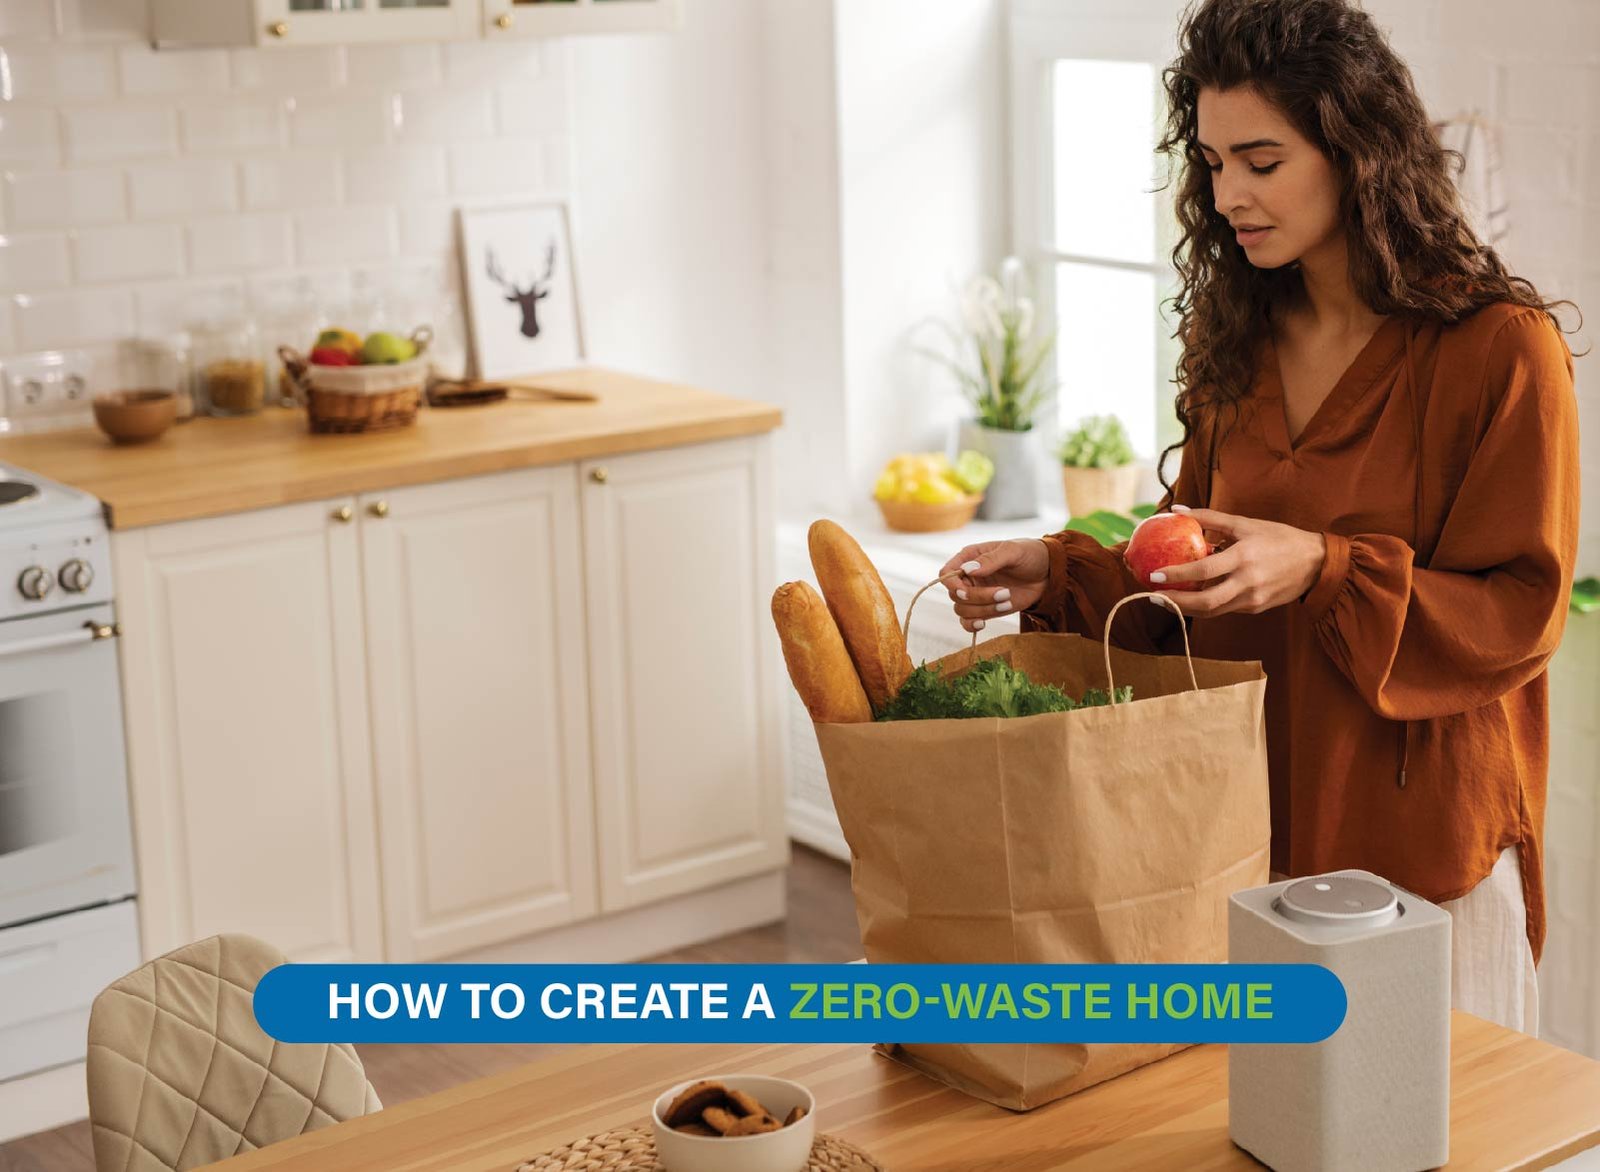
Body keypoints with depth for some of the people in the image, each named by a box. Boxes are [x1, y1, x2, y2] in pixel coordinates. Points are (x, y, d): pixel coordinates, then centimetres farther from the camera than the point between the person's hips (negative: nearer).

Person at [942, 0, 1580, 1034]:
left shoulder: (1501, 351, -11)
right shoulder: (1238, 344, 8)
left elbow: (1519, 616, -13)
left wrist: (1320, 571, -25)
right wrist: (1056, 576, -5)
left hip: (1421, 847, -5)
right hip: (1243, 826, 5)